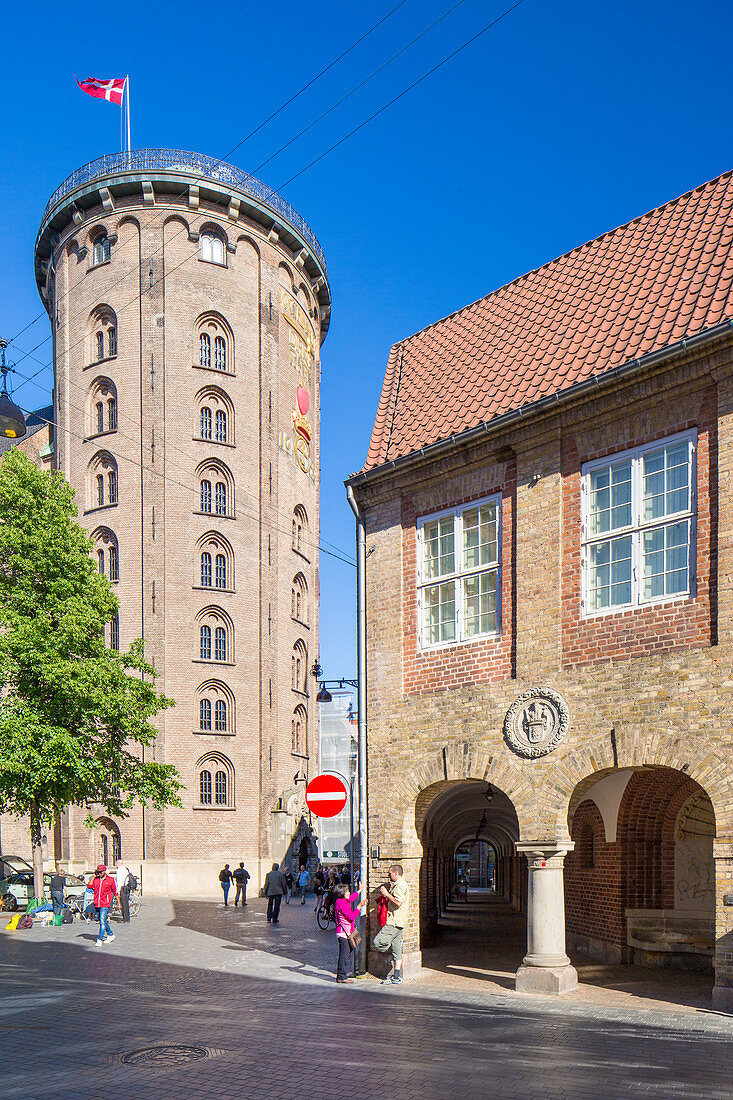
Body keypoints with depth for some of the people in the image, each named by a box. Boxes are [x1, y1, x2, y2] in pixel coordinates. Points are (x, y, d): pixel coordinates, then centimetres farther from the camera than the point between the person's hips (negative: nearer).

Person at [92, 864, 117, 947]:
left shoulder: (110, 880, 0)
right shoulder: (96, 879, 8)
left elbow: (115, 892, 8)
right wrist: (93, 877, -7)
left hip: (105, 904, -5)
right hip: (97, 904, 5)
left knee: (102, 921, -13)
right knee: (102, 921, 15)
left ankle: (100, 940, -13)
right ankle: (110, 935, 33)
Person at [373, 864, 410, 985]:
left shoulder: (400, 886, -14)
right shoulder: (397, 885, 19)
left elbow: (398, 902, -25)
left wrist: (387, 894, -16)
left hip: (395, 922, -11)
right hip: (396, 922, 11)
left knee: (378, 942, -15)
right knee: (396, 950, 10)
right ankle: (396, 977, 13)